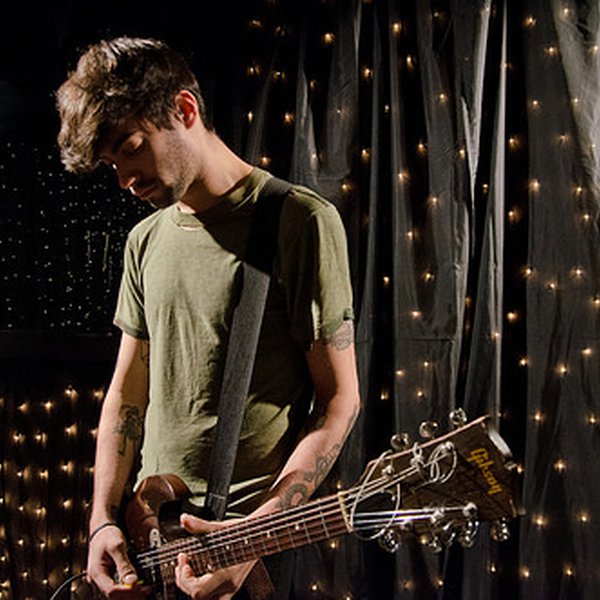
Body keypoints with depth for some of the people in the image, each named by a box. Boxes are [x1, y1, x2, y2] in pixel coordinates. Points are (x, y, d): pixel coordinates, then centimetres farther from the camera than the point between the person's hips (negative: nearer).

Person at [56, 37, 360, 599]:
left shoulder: (300, 221, -11)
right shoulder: (145, 240, 9)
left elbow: (339, 400, -11)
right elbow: (127, 390, 14)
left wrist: (258, 532, -19)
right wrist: (104, 521, 3)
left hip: (250, 541, -6)